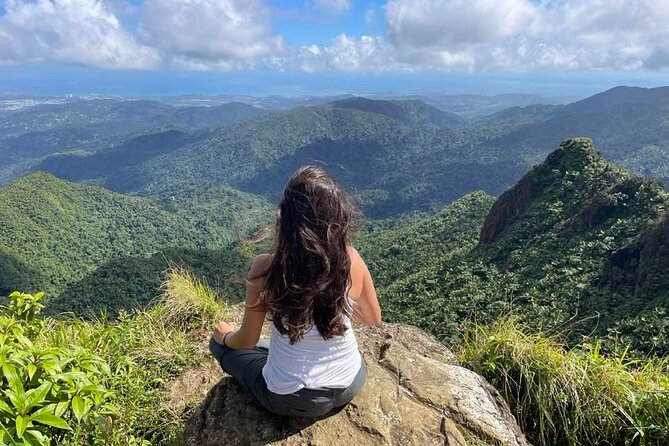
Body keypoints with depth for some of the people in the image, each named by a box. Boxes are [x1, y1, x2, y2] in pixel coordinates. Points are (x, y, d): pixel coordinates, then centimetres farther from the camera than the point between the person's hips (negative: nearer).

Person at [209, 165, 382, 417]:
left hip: (291, 400, -3)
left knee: (220, 344, 20)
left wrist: (225, 336, 12)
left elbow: (246, 342, -11)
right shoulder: (351, 260, -19)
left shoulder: (266, 268, -25)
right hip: (351, 385, 4)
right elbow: (374, 319, -1)